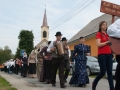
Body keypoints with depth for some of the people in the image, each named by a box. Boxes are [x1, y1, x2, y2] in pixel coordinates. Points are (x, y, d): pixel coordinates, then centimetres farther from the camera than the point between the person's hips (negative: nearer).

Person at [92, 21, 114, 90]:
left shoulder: (107, 34, 20)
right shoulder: (98, 34, 0)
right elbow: (98, 44, -12)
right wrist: (107, 42, -15)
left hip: (109, 54, 6)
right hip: (102, 55, -6)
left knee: (110, 72, 1)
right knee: (103, 72, -5)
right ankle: (94, 83, 19)